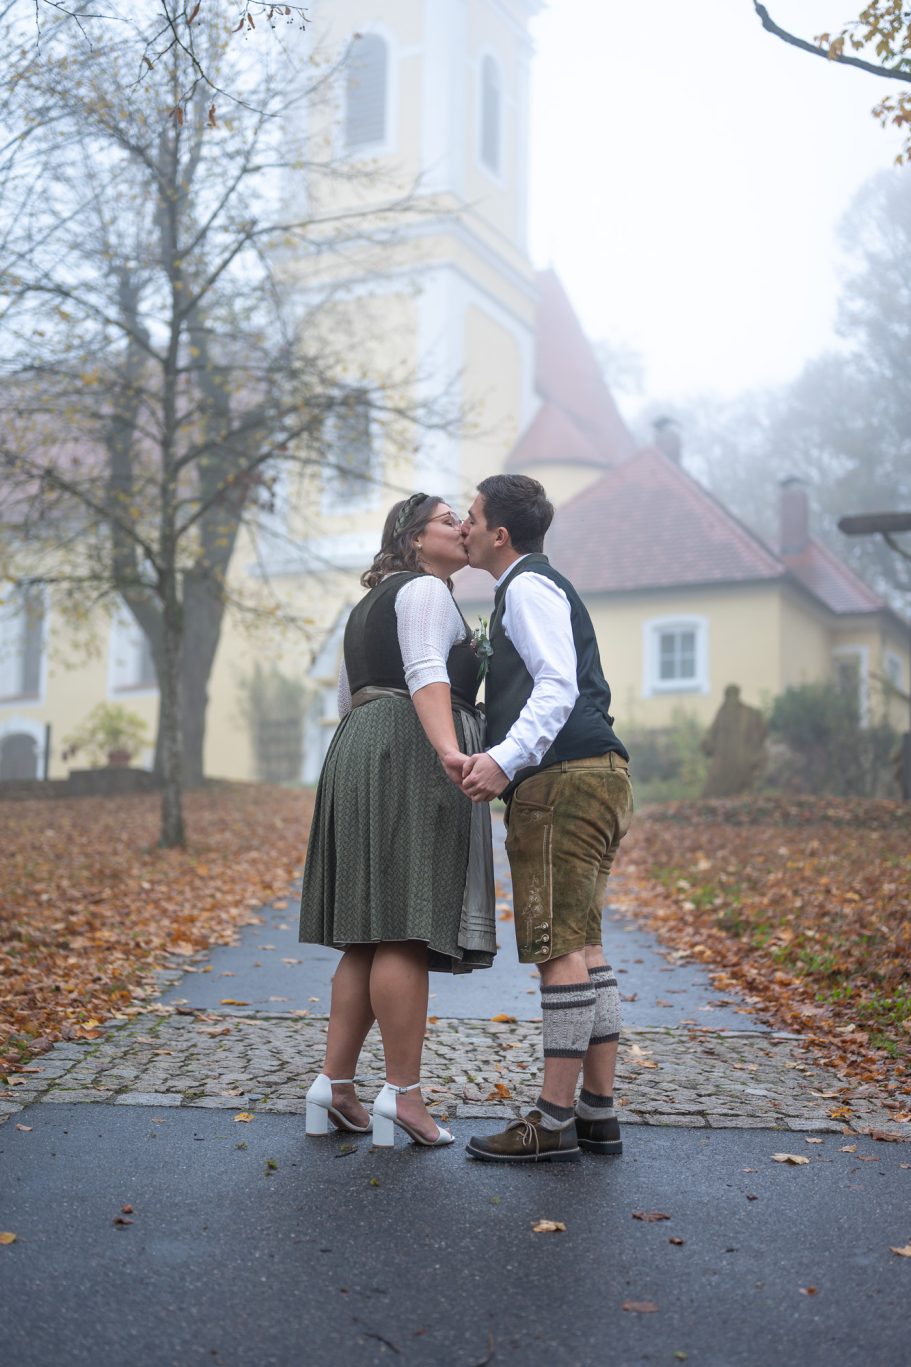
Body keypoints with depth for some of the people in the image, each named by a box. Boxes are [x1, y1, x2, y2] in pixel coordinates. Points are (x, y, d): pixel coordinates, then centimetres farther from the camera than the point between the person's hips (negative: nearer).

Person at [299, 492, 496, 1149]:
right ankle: (402, 1092, -13)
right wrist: (448, 748, -34)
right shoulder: (426, 590, -2)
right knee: (408, 928, -12)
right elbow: (425, 673, -20)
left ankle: (335, 1083, 5)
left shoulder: (370, 604, 28)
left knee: (373, 932, 7)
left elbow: (346, 697, 29)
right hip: (411, 757, -10)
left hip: (360, 752, 10)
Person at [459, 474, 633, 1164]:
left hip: (564, 779, -10)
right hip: (595, 776, 11)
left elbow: (558, 684, -17)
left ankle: (555, 1121, -5)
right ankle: (598, 1112, 14)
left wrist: (506, 759, -28)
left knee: (560, 948, -9)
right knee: (583, 947, 10)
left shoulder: (529, 586, -4)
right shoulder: (544, 587, 27)